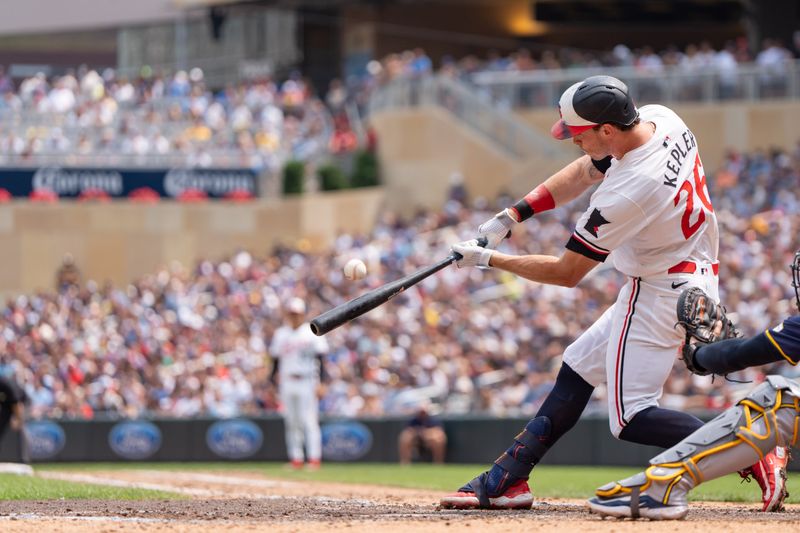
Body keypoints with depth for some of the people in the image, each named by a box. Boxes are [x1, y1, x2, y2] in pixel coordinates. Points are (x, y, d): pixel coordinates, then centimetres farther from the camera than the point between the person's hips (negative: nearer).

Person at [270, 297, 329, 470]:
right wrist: (274, 383, 9)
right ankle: (295, 459, 8)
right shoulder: (280, 334, 13)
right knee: (291, 422, 4)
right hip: (287, 383, 4)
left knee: (309, 421, -9)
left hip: (307, 382, -4)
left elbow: (320, 359, -3)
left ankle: (314, 458, -10)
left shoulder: (312, 333, 0)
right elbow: (276, 360, 15)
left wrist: (319, 383, -10)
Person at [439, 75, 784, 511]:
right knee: (579, 366, 17)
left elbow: (566, 273, -17)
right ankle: (506, 480, 21)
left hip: (660, 292, -10)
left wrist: (489, 260, -6)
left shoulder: (628, 192, -30)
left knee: (630, 418, -8)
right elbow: (584, 173, 11)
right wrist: (512, 216, 5)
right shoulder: (659, 118, -6)